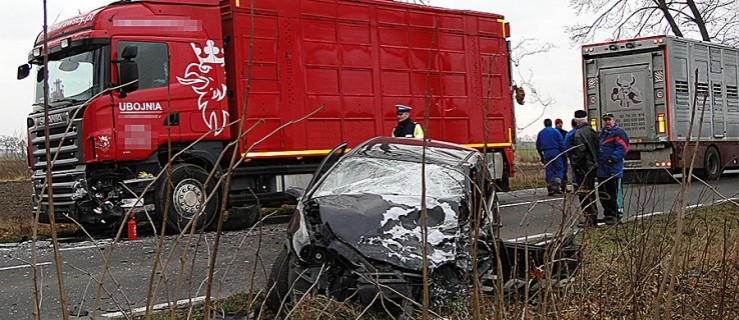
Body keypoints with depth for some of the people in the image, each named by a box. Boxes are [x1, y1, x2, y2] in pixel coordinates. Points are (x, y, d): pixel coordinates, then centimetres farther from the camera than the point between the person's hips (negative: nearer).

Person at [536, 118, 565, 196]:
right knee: (558, 170, 3)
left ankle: (550, 189, 4)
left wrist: (541, 156, 24)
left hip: (546, 154, 3)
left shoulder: (540, 133, 11)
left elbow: (538, 146, 17)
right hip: (556, 153, -3)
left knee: (548, 171, 6)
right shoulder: (555, 131, 0)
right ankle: (556, 186, -16)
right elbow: (562, 143, -5)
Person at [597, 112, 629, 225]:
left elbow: (622, 148, -16)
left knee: (615, 194, -5)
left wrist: (612, 159, -21)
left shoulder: (618, 133, -6)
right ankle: (608, 214, 24)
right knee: (603, 194, 14)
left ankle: (617, 216, -1)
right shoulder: (600, 133, 19)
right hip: (601, 170, 8)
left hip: (613, 170, -8)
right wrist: (596, 160, 11)